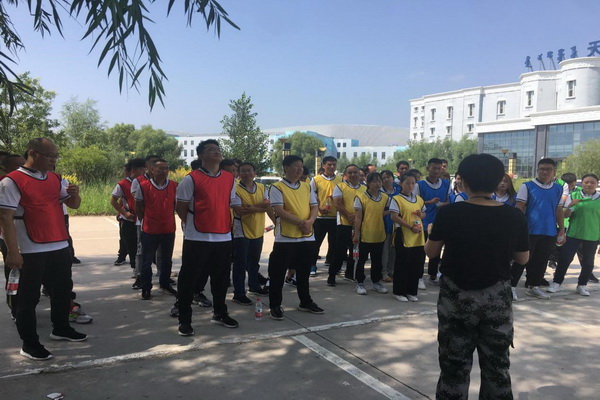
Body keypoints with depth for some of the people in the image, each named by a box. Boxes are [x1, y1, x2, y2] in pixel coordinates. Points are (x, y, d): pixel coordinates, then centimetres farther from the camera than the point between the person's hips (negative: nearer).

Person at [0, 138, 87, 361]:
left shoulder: (55, 179, 8)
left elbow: (73, 205, 16)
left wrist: (74, 194, -8)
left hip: (60, 247, 7)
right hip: (32, 251, -7)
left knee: (63, 290, 18)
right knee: (29, 297, 4)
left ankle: (61, 329, 36)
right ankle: (29, 344, 15)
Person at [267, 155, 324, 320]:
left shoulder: (307, 187, 11)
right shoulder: (277, 187, -7)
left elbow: (314, 207, 7)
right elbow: (279, 211, -15)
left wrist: (309, 222, -13)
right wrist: (300, 222, -18)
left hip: (307, 237, 5)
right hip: (285, 237, -5)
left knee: (304, 272, 17)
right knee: (278, 273, 2)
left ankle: (305, 302, 30)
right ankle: (275, 305, 13)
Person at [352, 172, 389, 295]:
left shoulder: (385, 198, 4)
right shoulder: (361, 197, -8)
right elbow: (358, 217, -8)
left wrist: (384, 213, -2)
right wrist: (356, 234, -10)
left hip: (379, 235, 4)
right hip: (365, 235, -4)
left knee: (377, 260, 14)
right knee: (362, 259, 7)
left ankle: (376, 282, 29)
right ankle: (360, 283, 18)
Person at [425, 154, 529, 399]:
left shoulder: (449, 213, -12)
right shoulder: (514, 217, -6)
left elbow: (431, 252, -2)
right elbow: (522, 259, 5)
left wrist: (435, 232, 17)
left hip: (457, 297, -2)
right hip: (497, 298, 2)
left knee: (455, 365, 10)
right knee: (497, 365, 16)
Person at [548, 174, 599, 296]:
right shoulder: (573, 196, -2)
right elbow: (565, 215, 0)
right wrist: (570, 206, -20)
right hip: (573, 234, -1)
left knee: (588, 262, 11)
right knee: (564, 259, 0)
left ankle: (582, 285, 26)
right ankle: (556, 283, 10)